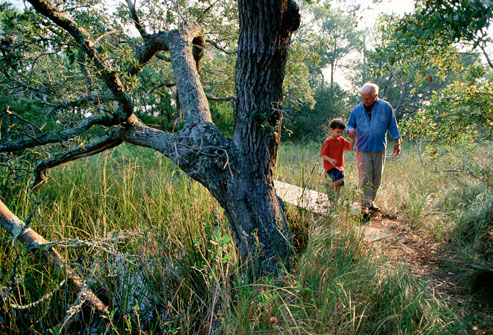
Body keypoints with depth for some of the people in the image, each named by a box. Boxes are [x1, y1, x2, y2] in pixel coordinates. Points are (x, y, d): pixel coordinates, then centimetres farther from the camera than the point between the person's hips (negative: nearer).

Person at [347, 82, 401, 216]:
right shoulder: (357, 109, 2)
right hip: (363, 148, -1)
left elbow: (392, 125, 7)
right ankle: (364, 205, -8)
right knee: (365, 177, -9)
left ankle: (371, 201, 22)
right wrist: (350, 130, -12)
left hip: (379, 147, 1)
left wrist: (397, 142, 7)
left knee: (377, 177, 8)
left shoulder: (385, 107, 1)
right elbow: (350, 124, 12)